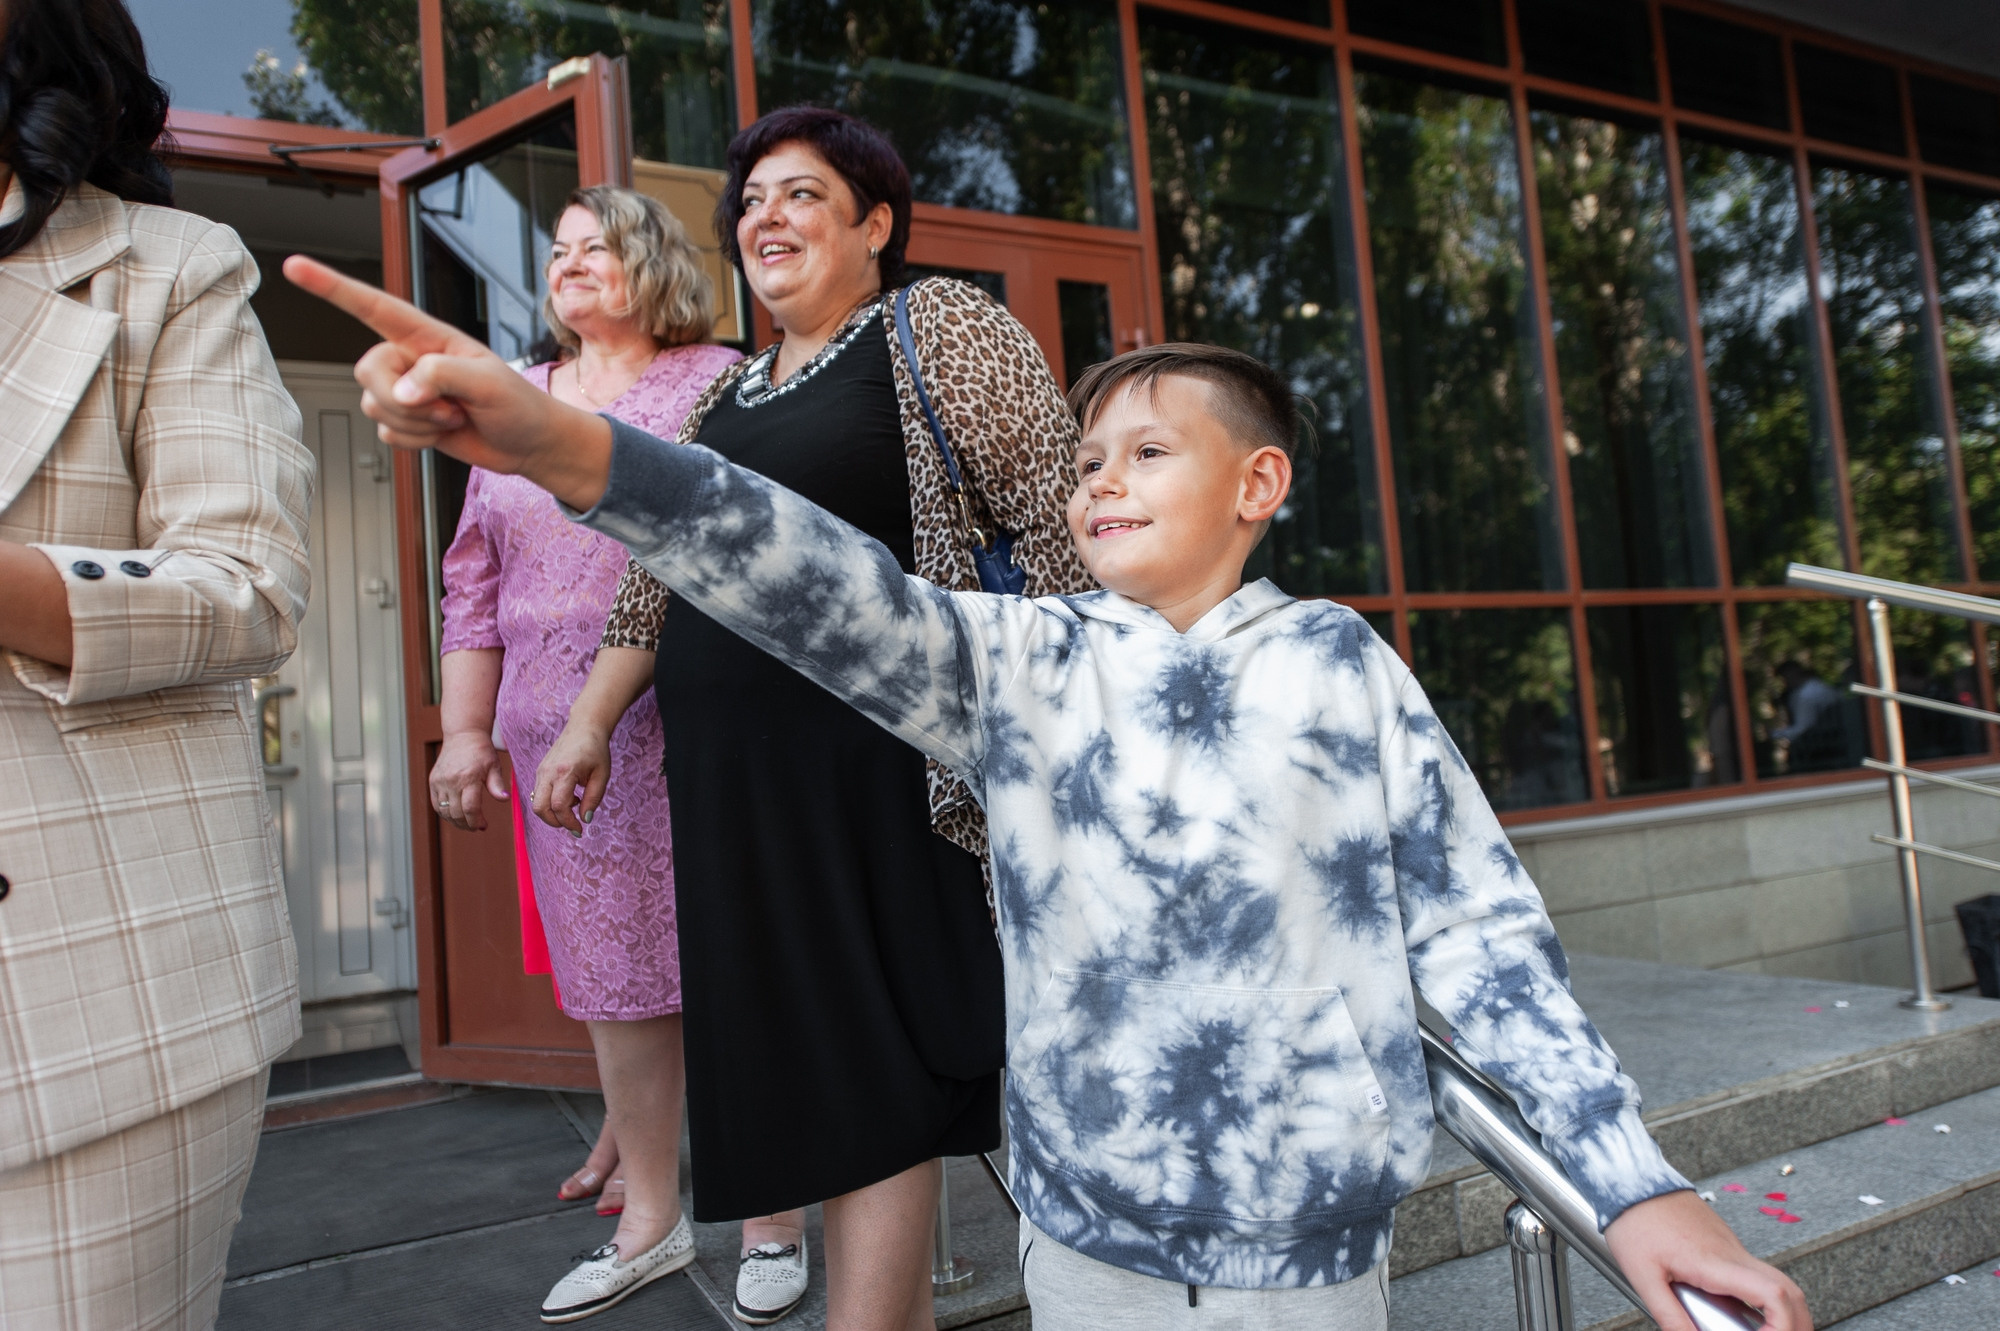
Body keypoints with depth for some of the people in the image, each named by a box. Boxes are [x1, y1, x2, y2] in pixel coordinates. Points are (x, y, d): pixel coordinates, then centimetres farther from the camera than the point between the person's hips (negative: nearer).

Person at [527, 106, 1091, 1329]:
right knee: (772, 1033, 14)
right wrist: (591, 723, 20)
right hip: (726, 773, 6)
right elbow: (659, 580, 23)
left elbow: (1059, 513, -10)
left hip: (872, 762, -6)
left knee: (871, 1063, -2)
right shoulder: (725, 393, 19)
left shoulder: (943, 328, -1)